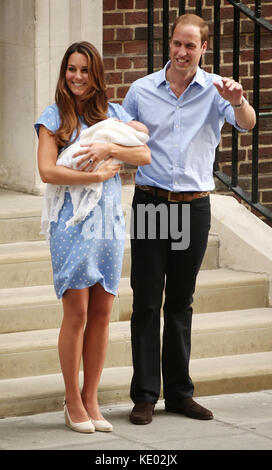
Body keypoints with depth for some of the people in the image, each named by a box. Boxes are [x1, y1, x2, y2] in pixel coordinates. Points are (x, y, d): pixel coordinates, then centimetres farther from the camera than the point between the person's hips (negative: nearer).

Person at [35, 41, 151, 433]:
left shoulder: (114, 114, 11)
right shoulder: (54, 117, 2)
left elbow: (145, 155, 1)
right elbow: (47, 171, -9)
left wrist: (109, 148, -15)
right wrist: (99, 175, -11)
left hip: (110, 220, 3)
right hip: (72, 221, -3)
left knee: (101, 313, 4)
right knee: (77, 313, -5)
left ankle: (90, 398, 12)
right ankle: (72, 402, 6)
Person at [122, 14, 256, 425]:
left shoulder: (215, 90, 0)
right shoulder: (142, 90, 5)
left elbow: (246, 124, -17)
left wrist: (237, 100, -39)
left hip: (194, 206, 0)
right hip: (150, 203, 0)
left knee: (181, 303, 9)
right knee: (146, 302, -1)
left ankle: (179, 392, 17)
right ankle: (144, 394, 4)